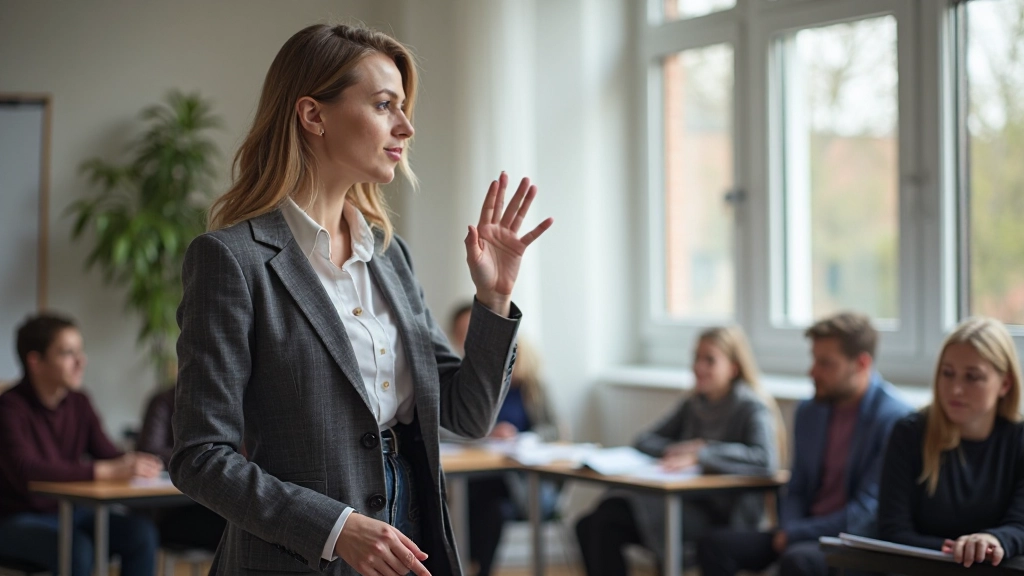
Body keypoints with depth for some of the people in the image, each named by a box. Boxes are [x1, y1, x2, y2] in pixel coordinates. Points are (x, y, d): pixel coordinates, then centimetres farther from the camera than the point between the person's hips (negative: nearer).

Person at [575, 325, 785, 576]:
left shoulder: (752, 408, -6)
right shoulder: (694, 405, 17)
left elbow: (765, 459, -24)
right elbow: (646, 441, 19)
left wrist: (701, 454, -27)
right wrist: (675, 450, -4)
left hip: (723, 516, -7)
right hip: (690, 505, 7)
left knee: (609, 517, -25)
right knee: (589, 525, -15)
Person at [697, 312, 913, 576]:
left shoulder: (894, 418, -13)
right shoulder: (808, 412, 12)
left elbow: (868, 511, -15)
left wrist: (794, 534, -12)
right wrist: (787, 530, -3)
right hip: (808, 532, 8)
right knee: (715, 544, -12)